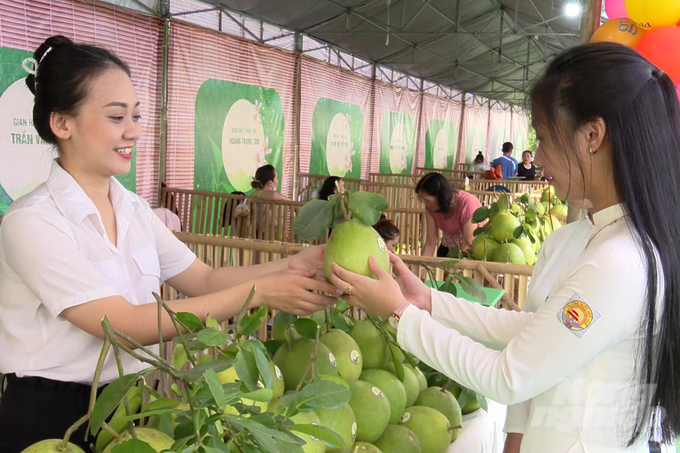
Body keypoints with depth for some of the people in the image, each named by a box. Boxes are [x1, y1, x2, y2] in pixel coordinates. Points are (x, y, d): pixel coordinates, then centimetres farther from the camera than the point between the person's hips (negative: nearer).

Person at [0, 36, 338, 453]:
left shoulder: (135, 211, 2)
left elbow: (204, 280, -1)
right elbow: (127, 324, -26)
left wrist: (292, 267, -17)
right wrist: (258, 292, -29)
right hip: (48, 416, -6)